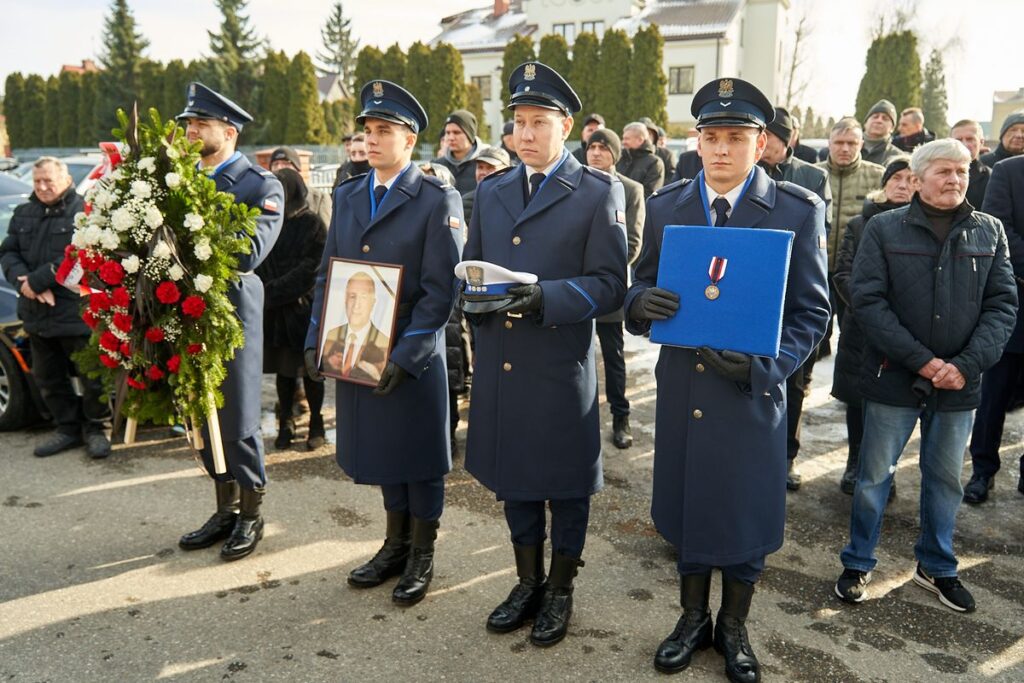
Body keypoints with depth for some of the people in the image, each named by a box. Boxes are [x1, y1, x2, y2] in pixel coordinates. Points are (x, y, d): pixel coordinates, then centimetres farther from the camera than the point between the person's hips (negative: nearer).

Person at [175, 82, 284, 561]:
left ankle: (250, 516, 20)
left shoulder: (261, 186, -6)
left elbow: (250, 252, -20)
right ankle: (226, 510, 29)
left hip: (232, 315, -6)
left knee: (238, 421, 3)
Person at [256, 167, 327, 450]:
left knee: (309, 368, 5)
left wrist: (272, 291, -14)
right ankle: (286, 423, 20)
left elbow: (309, 270, -12)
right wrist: (264, 289, -10)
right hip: (274, 310, 4)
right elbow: (259, 261, 7)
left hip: (303, 307, -4)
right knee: (283, 368, 9)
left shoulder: (312, 223, -6)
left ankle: (316, 424, 18)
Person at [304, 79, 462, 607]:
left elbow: (440, 289, -13)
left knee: (419, 456, 8)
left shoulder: (437, 200, -8)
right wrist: (316, 340, 3)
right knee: (380, 450, 17)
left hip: (414, 355, -5)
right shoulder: (347, 195, 10)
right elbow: (326, 273, 13)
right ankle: (396, 543, 35)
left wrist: (404, 357, -19)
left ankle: (422, 554, 26)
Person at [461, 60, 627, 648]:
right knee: (513, 475, 16)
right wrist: (474, 295, -7)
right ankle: (528, 582, 35)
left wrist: (545, 297, -23)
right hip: (499, 365, 5)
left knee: (566, 482, 9)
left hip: (562, 364, -5)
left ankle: (560, 589, 29)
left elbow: (610, 285, -9)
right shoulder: (491, 191, 13)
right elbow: (471, 267, 16)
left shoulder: (599, 193, -3)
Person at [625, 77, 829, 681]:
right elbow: (642, 286, 8)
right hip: (681, 389, 3)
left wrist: (763, 364, -20)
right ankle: (694, 619, 38)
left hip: (752, 392, -2)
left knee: (747, 514, 12)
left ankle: (734, 628, 36)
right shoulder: (665, 206, 4)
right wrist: (642, 302, -17)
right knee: (687, 507, 16)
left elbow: (811, 311, -4)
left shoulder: (799, 211, -5)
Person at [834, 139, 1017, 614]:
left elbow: (1002, 304, 2)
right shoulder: (884, 229, -4)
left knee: (946, 478, 16)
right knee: (874, 475, 7)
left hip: (958, 382, 3)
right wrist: (922, 360, -16)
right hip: (894, 378, -2)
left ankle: (936, 567, 34)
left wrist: (967, 365, -13)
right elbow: (867, 299, -10)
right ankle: (858, 563, 25)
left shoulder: (989, 231, 4)